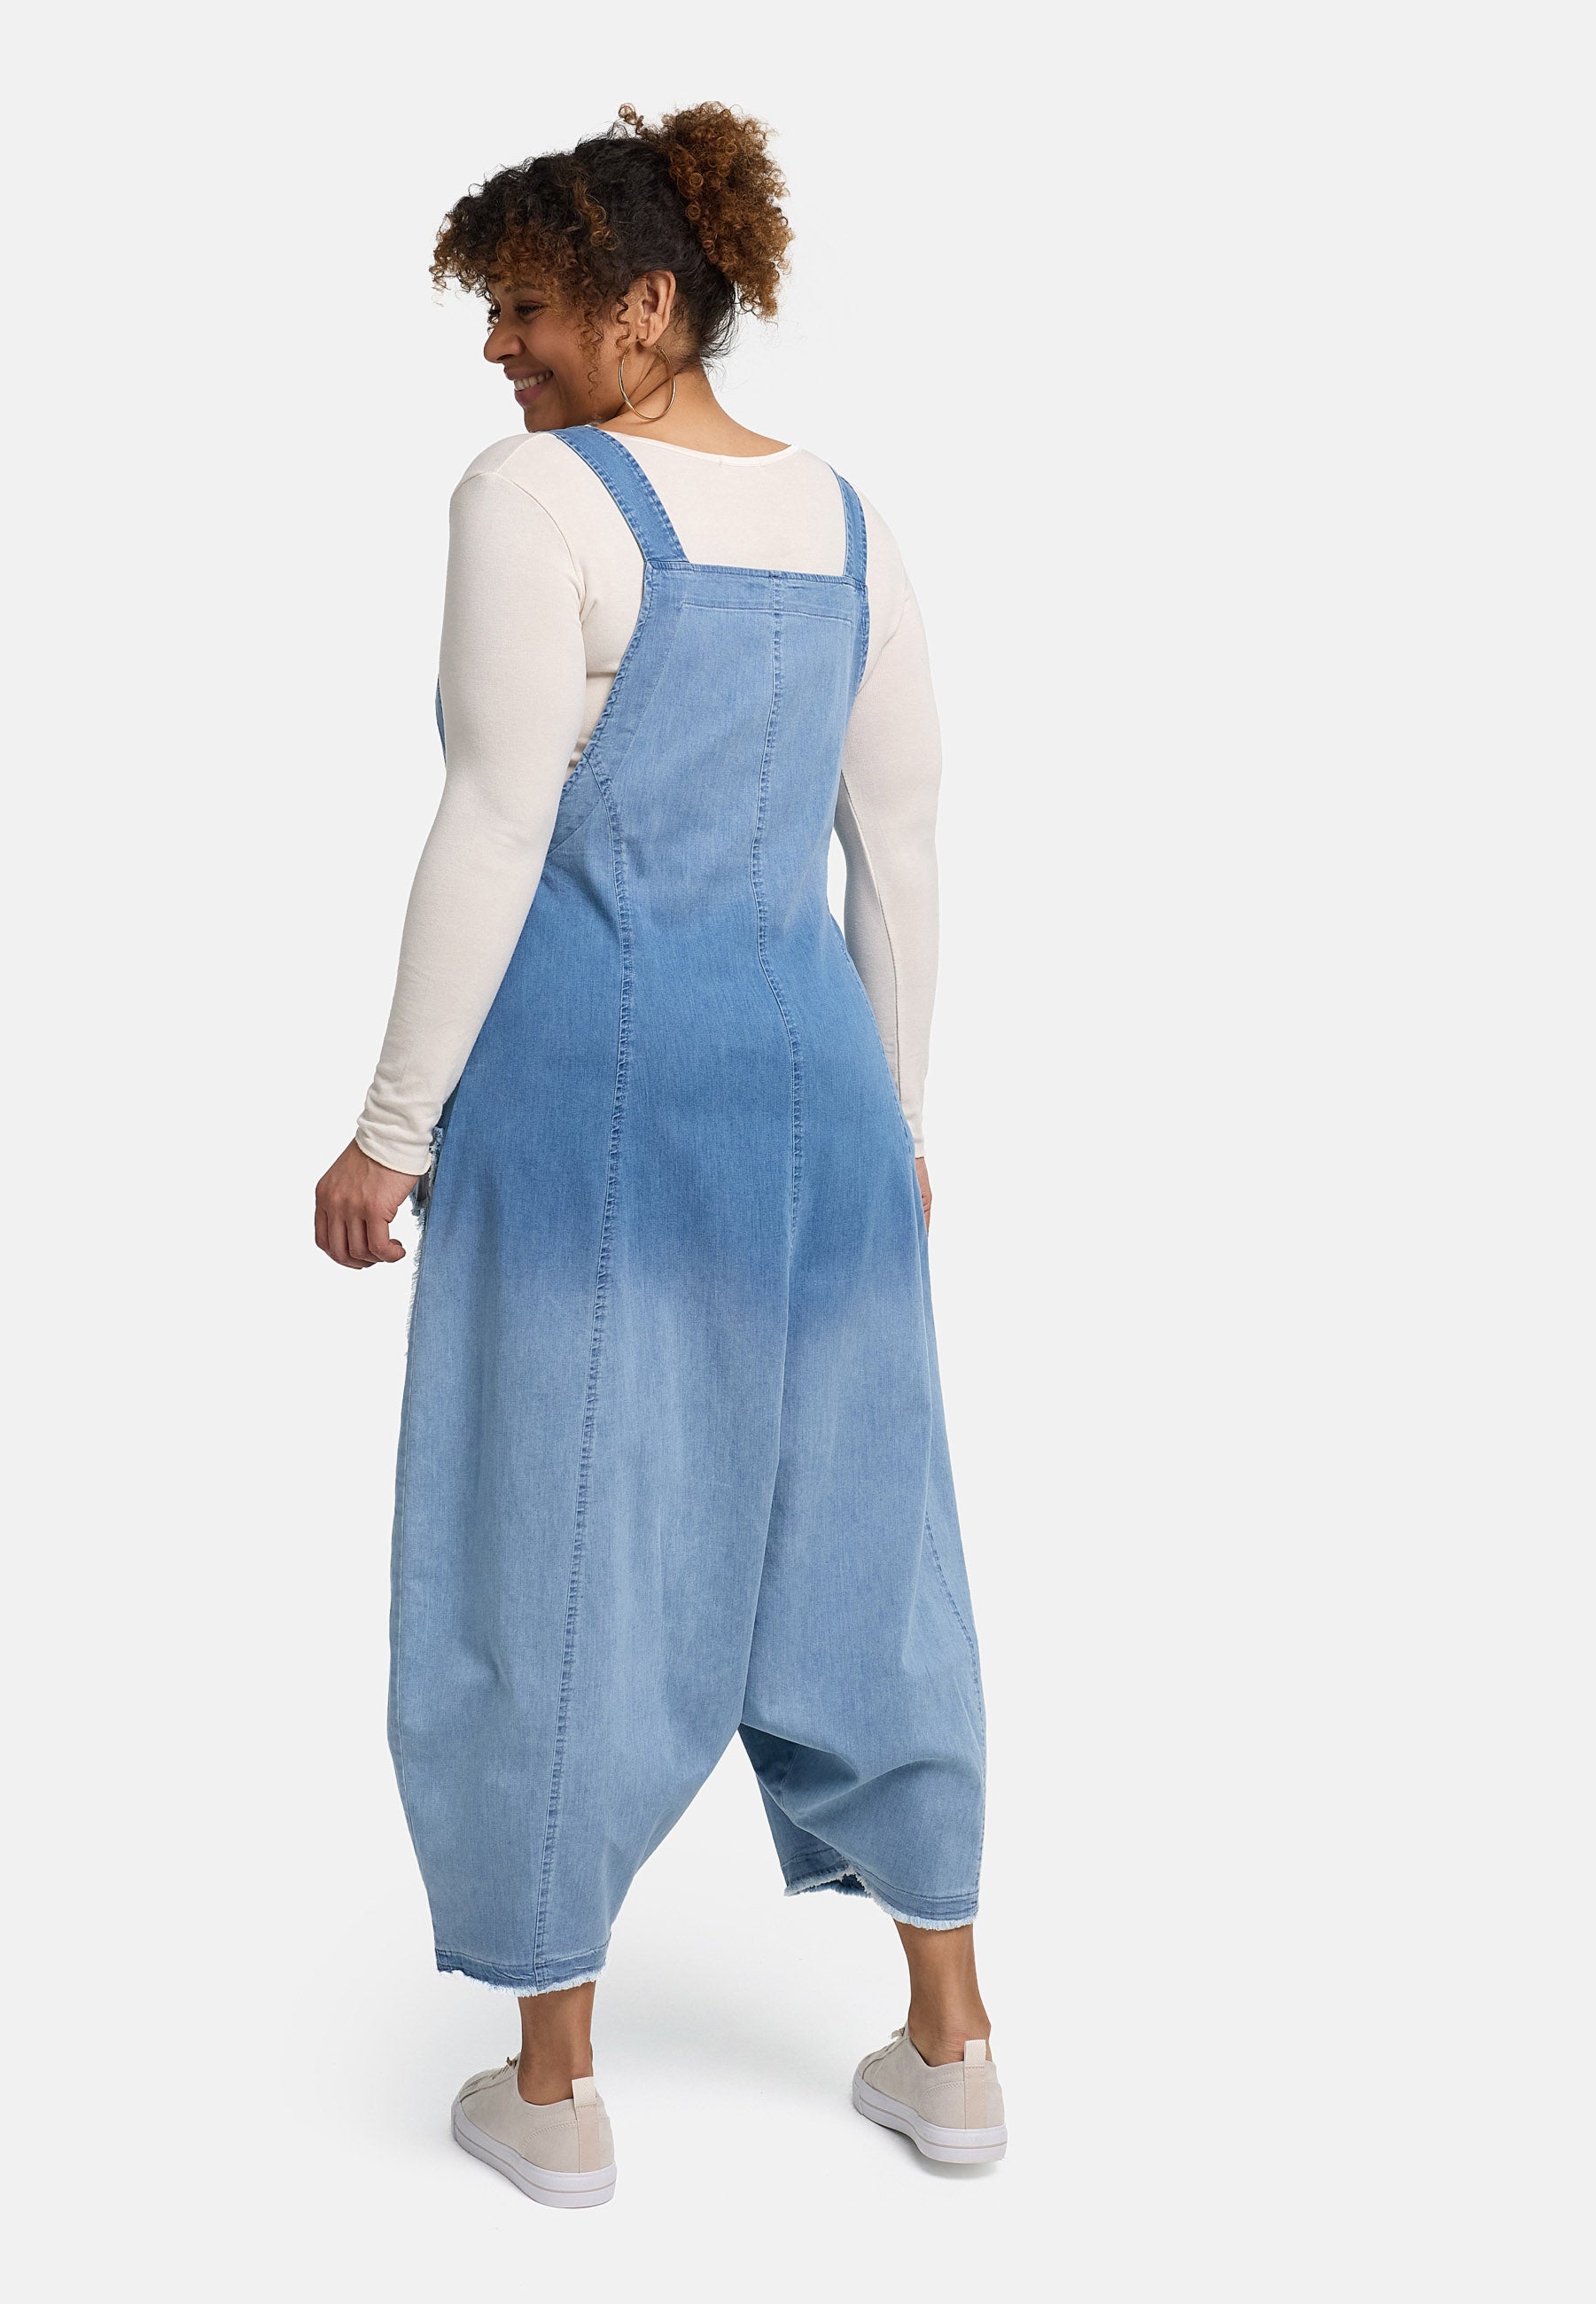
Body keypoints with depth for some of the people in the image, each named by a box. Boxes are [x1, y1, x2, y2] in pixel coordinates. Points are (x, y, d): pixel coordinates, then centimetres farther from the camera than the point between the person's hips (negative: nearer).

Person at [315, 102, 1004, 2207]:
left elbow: (496, 839, -14)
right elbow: (903, 854, 12)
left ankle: (556, 2086, 17)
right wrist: (892, 1118, 19)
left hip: (591, 1086, -6)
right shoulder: (847, 526, 10)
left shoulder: (539, 496, -9)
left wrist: (392, 1132, -8)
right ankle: (950, 2044, 24)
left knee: (552, 1548, 5)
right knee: (851, 1536, 14)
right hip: (811, 1084, 6)